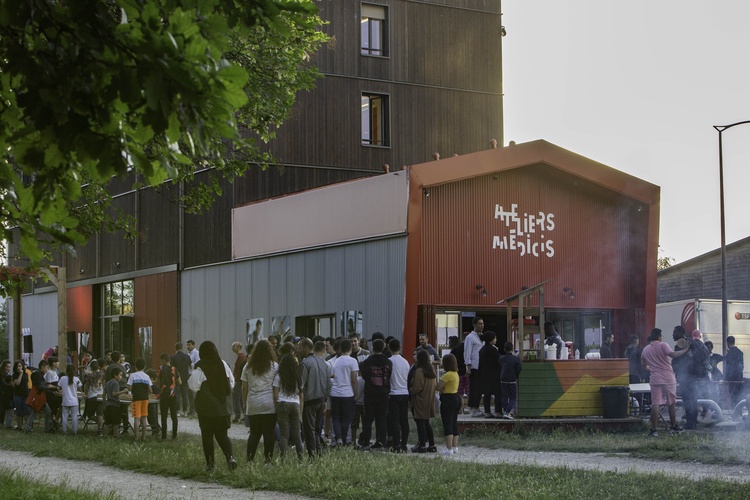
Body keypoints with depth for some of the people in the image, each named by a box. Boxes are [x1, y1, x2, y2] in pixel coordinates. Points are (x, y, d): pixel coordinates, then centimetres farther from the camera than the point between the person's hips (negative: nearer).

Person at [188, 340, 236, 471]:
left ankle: (210, 463, 7)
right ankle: (230, 456, -11)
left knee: (207, 435, 7)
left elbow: (193, 386, -13)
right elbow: (232, 383, 9)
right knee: (222, 434, 11)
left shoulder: (200, 368, -13)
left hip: (206, 407, -4)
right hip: (224, 406, 4)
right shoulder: (223, 364, 3)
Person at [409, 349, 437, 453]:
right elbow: (435, 384, 13)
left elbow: (417, 387, -19)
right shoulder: (432, 370, 7)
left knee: (420, 423, -2)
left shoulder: (419, 371, -17)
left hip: (420, 401, -8)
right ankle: (432, 445, 16)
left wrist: (410, 391, -2)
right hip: (430, 401, 8)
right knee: (426, 423, 16)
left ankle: (422, 446, 0)